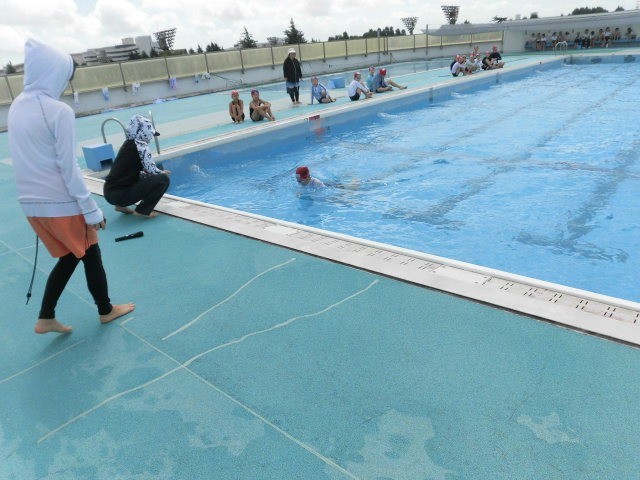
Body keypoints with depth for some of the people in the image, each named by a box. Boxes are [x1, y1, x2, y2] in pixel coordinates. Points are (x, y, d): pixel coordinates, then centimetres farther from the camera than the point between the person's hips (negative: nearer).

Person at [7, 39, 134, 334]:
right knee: (90, 255, 13)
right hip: (61, 203, -7)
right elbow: (67, 167, -19)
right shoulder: (59, 111, -18)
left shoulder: (16, 107, 6)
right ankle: (106, 311, 29)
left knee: (69, 256, 20)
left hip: (31, 202, 7)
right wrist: (92, 210, -13)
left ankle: (46, 318, 20)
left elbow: (27, 159, 10)